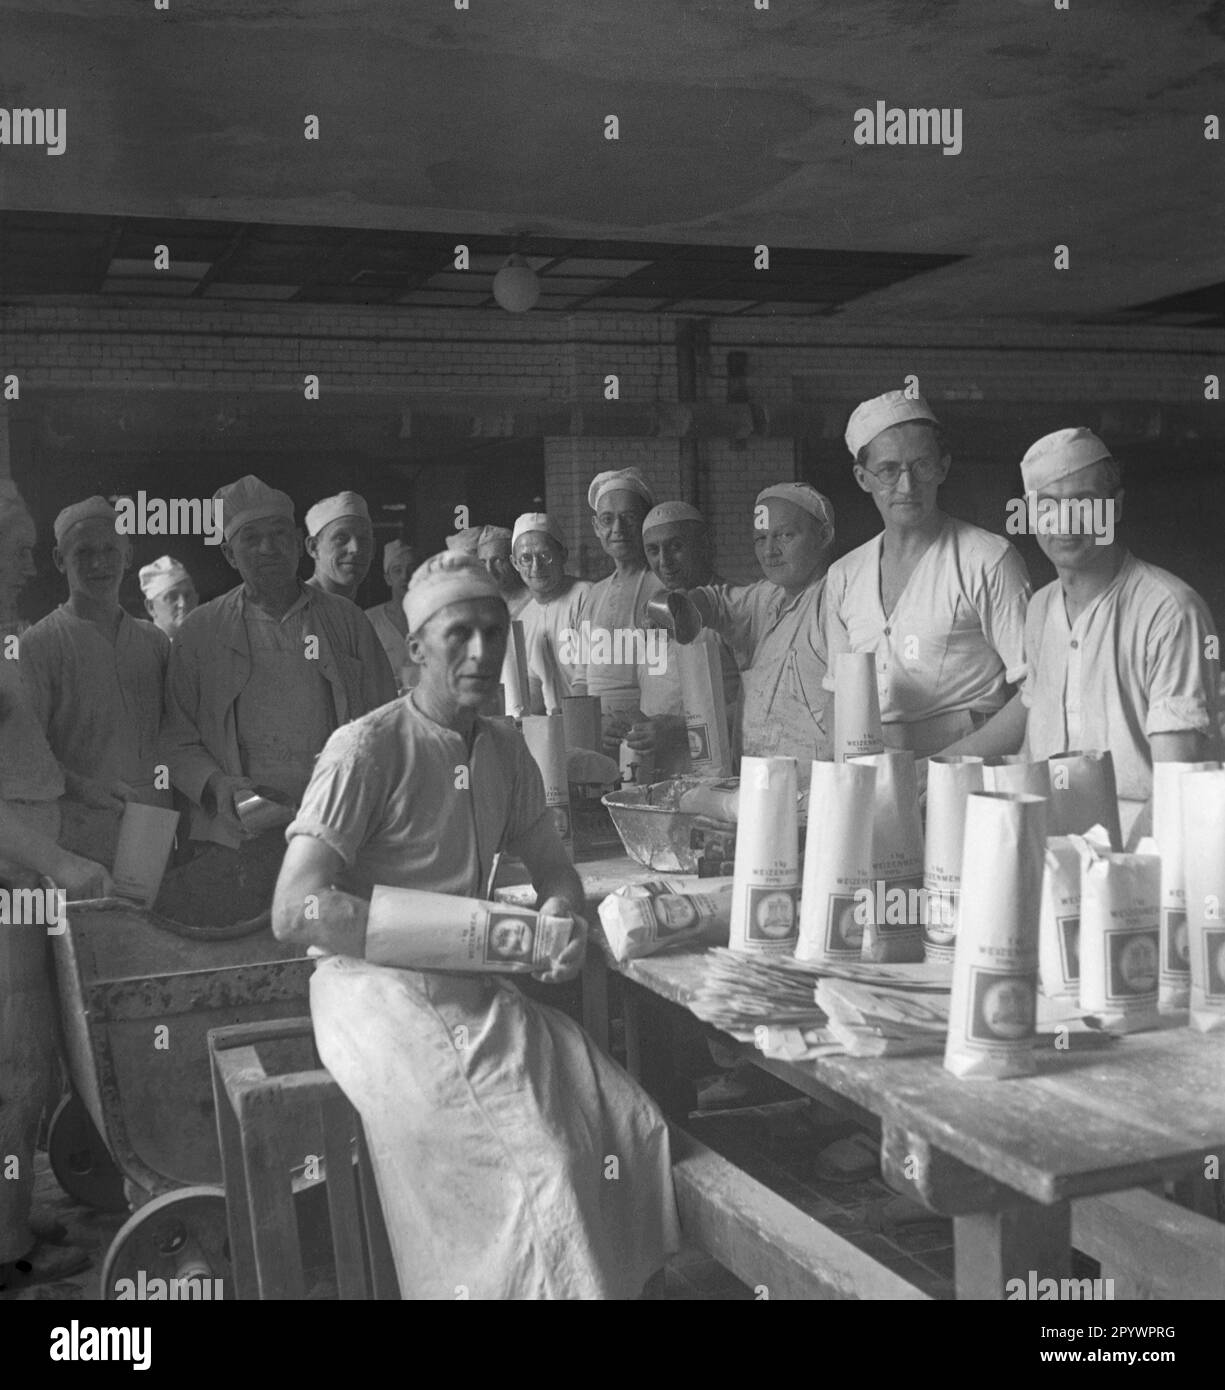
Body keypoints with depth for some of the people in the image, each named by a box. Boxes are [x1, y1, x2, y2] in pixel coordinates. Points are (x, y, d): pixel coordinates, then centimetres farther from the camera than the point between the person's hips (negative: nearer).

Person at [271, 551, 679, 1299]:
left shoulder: (506, 749, 10)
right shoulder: (368, 747, -12)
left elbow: (553, 867, 21)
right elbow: (297, 910, -19)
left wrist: (564, 913, -5)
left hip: (471, 986, 7)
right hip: (379, 987, -7)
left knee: (628, 1129, -9)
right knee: (526, 1161, -24)